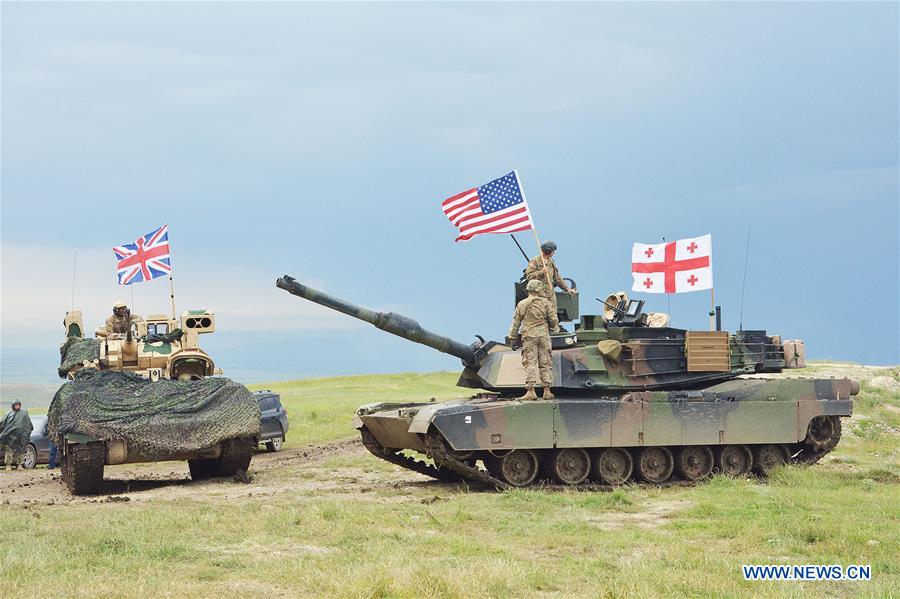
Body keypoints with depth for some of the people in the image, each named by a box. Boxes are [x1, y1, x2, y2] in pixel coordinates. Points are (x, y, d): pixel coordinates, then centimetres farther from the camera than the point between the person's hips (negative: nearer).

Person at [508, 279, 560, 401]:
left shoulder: (522, 304, 2)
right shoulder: (546, 303, 1)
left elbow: (516, 323, 6)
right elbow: (554, 320, 2)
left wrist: (513, 337, 13)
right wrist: (554, 329, 22)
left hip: (529, 337, -1)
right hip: (544, 336, 1)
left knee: (530, 364, -3)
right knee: (545, 363, 6)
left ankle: (531, 391, -11)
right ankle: (547, 391, 5)